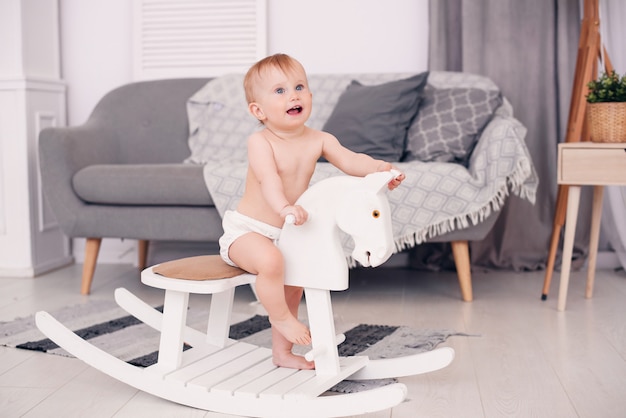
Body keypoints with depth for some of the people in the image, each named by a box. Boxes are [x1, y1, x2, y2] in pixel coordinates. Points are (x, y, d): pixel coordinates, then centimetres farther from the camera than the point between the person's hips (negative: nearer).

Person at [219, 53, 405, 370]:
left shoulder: (318, 140, -3)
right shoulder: (260, 142, -20)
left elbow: (348, 160, -14)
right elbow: (268, 178, -36)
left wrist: (377, 167, -34)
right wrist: (284, 207, -55)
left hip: (283, 234, 8)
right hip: (246, 230, -8)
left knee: (294, 282, 18)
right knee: (271, 260, -36)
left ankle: (282, 352, 35)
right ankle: (281, 318, -8)